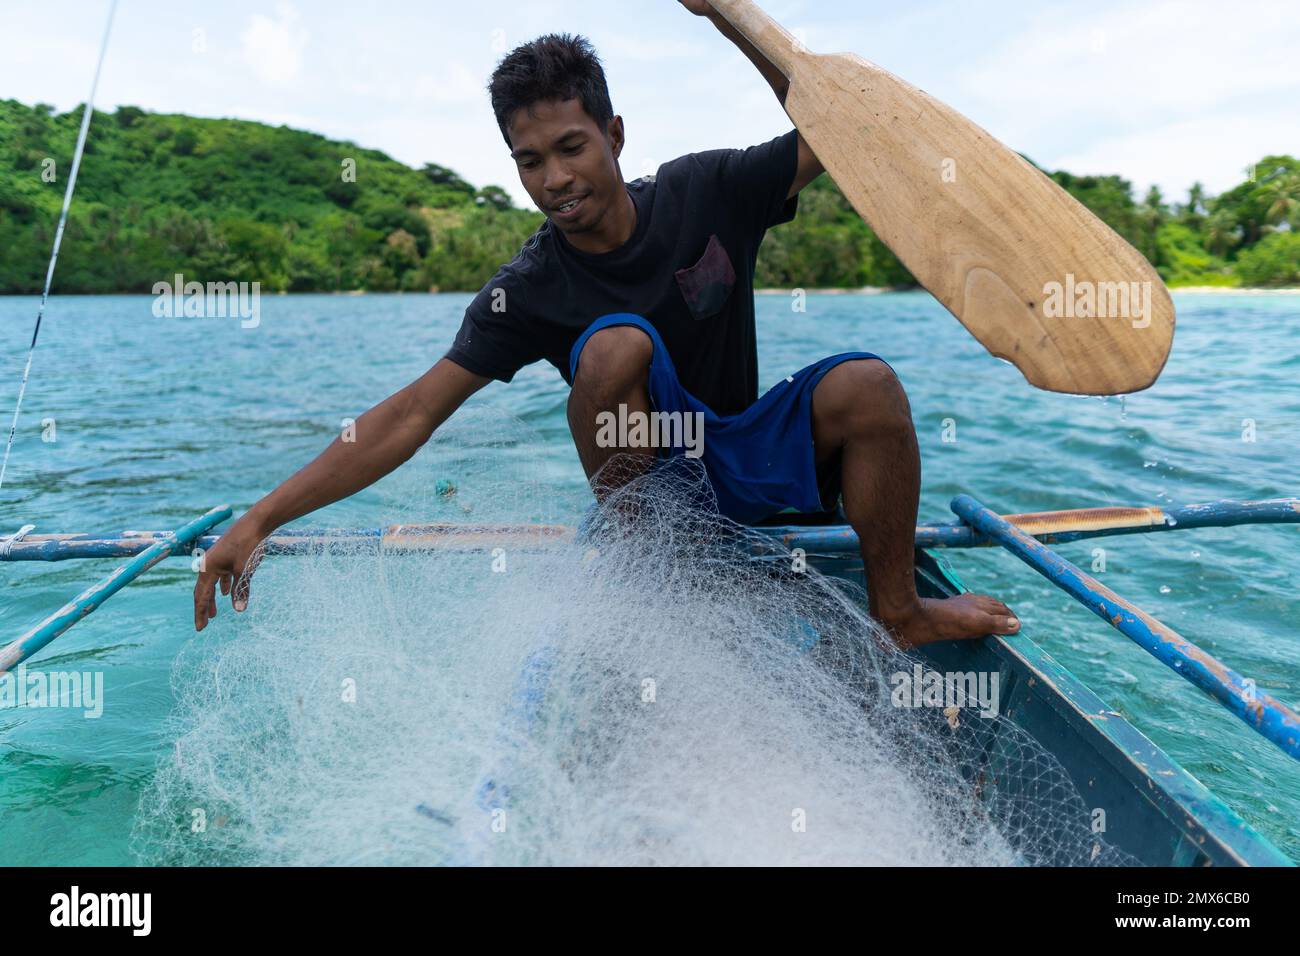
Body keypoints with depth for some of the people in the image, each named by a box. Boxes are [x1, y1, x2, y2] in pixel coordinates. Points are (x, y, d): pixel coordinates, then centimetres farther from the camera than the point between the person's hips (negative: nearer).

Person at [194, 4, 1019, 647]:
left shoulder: (704, 195, -7)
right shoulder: (530, 292, -13)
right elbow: (410, 416, -16)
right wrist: (261, 521, -22)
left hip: (750, 462, 2)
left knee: (866, 383, -26)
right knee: (616, 345, -30)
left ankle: (897, 612, -9)